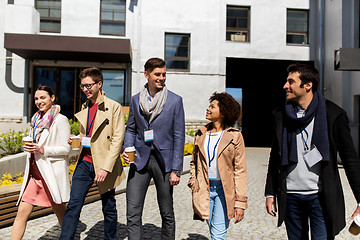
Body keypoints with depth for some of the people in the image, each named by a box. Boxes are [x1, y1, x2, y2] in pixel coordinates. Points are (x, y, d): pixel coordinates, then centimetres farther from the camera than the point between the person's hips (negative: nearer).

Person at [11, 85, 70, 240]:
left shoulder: (60, 120, -9)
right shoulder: (37, 119, 14)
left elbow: (66, 149, -12)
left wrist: (41, 149, -21)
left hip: (52, 173, -6)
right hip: (35, 173, 6)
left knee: (60, 212, 8)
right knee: (22, 212, 2)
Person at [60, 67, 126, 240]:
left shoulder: (114, 107, -8)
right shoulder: (84, 108, 13)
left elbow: (117, 140, -13)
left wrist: (105, 168, -19)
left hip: (104, 165, -5)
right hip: (84, 163, 5)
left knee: (109, 209, 10)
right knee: (73, 205, 2)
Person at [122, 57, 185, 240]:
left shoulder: (175, 100, -3)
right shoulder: (136, 99, 6)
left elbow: (179, 136, -4)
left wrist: (176, 169, -8)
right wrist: (127, 149, -5)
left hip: (163, 160, -2)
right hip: (140, 160, 2)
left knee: (167, 214, 11)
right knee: (132, 214, 0)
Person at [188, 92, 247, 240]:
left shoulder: (234, 136, -6)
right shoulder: (201, 134, 6)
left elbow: (240, 171, -6)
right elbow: (194, 162, 18)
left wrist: (240, 203, -8)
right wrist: (193, 183, 4)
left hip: (224, 189, -4)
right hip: (204, 188, 4)